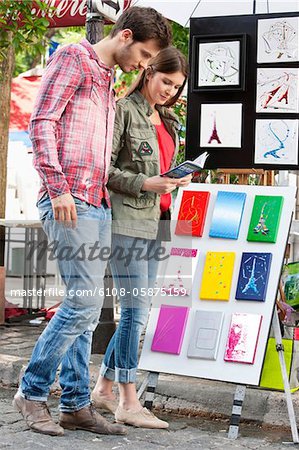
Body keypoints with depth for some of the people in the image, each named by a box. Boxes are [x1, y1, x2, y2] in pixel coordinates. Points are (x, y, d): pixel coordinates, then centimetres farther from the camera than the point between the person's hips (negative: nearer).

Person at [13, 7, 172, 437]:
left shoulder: (107, 80, 24)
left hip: (97, 204, 9)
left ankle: (76, 404, 13)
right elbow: (42, 123, -12)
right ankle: (32, 392, 1)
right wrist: (58, 188, -19)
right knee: (84, 300, -12)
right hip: (69, 202, -9)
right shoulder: (73, 58, -2)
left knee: (85, 306, 8)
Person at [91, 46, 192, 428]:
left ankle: (104, 387, 21)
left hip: (155, 223, 8)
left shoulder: (168, 121, 20)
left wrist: (175, 181, 9)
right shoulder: (124, 111, -5)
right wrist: (143, 184, -19)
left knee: (137, 312, 9)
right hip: (128, 222, -8)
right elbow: (103, 168, -10)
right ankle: (128, 402, -2)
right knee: (136, 311, -8)